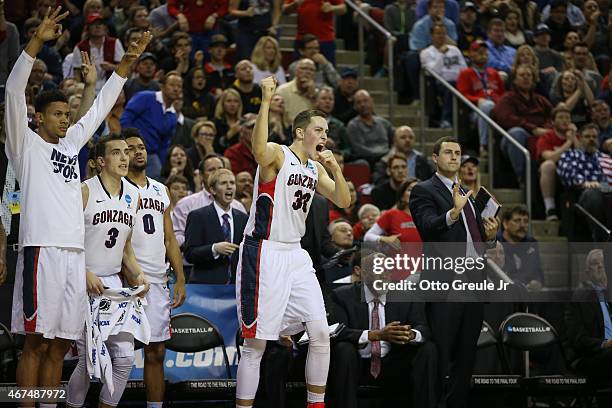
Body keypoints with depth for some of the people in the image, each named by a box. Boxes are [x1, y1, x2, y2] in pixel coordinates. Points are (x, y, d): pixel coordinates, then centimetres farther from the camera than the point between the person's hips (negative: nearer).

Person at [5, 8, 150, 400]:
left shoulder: (71, 143, 21)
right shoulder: (26, 144, 4)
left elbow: (100, 107, 30)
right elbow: (14, 90, -7)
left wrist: (126, 64, 25)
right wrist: (37, 41, -16)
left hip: (75, 253, 7)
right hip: (42, 250, -7)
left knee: (60, 344, 6)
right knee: (36, 341, -8)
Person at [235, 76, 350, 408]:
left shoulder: (316, 168, 14)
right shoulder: (277, 154, -10)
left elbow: (343, 201, 14)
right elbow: (258, 149, -34)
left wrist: (335, 168, -2)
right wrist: (266, 100, -39)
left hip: (295, 255, 7)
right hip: (263, 253, -7)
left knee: (321, 333, 1)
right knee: (256, 343, -5)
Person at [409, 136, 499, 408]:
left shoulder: (468, 194, 21)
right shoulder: (424, 191, -3)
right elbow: (428, 227, -20)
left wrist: (489, 235, 4)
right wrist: (453, 212, -37)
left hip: (473, 281, 8)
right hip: (444, 283, -8)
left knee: (466, 355, 10)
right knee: (442, 357, -7)